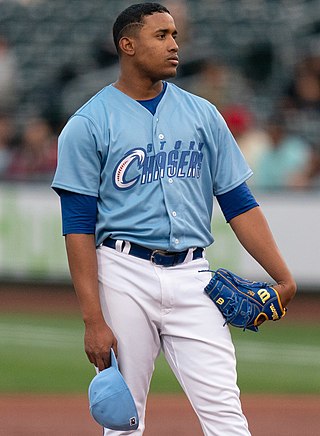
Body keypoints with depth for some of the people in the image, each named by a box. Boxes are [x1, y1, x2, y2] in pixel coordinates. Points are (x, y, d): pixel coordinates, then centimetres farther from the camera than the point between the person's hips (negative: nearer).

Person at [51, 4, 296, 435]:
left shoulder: (202, 114, 11)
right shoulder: (89, 124, -2)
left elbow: (238, 203, 12)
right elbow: (79, 226, -5)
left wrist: (283, 276, 0)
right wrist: (93, 320, -13)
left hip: (192, 278, 3)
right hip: (126, 276, -3)